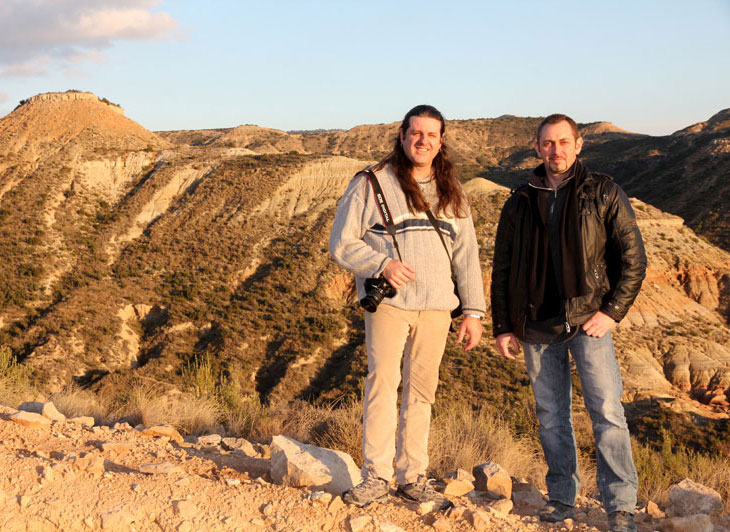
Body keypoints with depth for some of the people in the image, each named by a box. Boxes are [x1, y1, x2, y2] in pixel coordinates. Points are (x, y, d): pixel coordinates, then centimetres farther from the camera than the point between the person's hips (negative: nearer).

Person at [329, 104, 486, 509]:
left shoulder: (451, 194, 14)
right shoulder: (372, 184, 0)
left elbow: (466, 254, 16)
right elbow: (341, 243, -1)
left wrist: (473, 311, 10)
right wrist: (382, 264, -16)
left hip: (436, 305, 4)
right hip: (389, 302, -4)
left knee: (421, 390, 8)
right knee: (382, 382, -9)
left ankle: (413, 477, 16)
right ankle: (376, 475, 1)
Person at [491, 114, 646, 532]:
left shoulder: (603, 194, 2)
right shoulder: (520, 202, 9)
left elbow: (633, 257, 1)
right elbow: (503, 269, 13)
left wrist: (613, 311, -8)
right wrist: (503, 326, 9)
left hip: (588, 320, -3)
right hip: (537, 326, 3)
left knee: (607, 411, -7)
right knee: (551, 415, 9)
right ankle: (562, 497, 22)